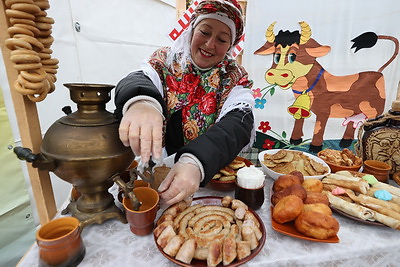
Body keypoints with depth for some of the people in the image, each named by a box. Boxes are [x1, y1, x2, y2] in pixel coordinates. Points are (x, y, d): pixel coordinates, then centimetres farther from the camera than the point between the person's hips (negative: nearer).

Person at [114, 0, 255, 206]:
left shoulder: (236, 78, 1)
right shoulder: (165, 60, 4)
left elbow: (238, 124, -15)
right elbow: (137, 79, -15)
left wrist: (195, 163, -33)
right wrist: (140, 101, -40)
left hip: (215, 172, 0)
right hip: (159, 168, 1)